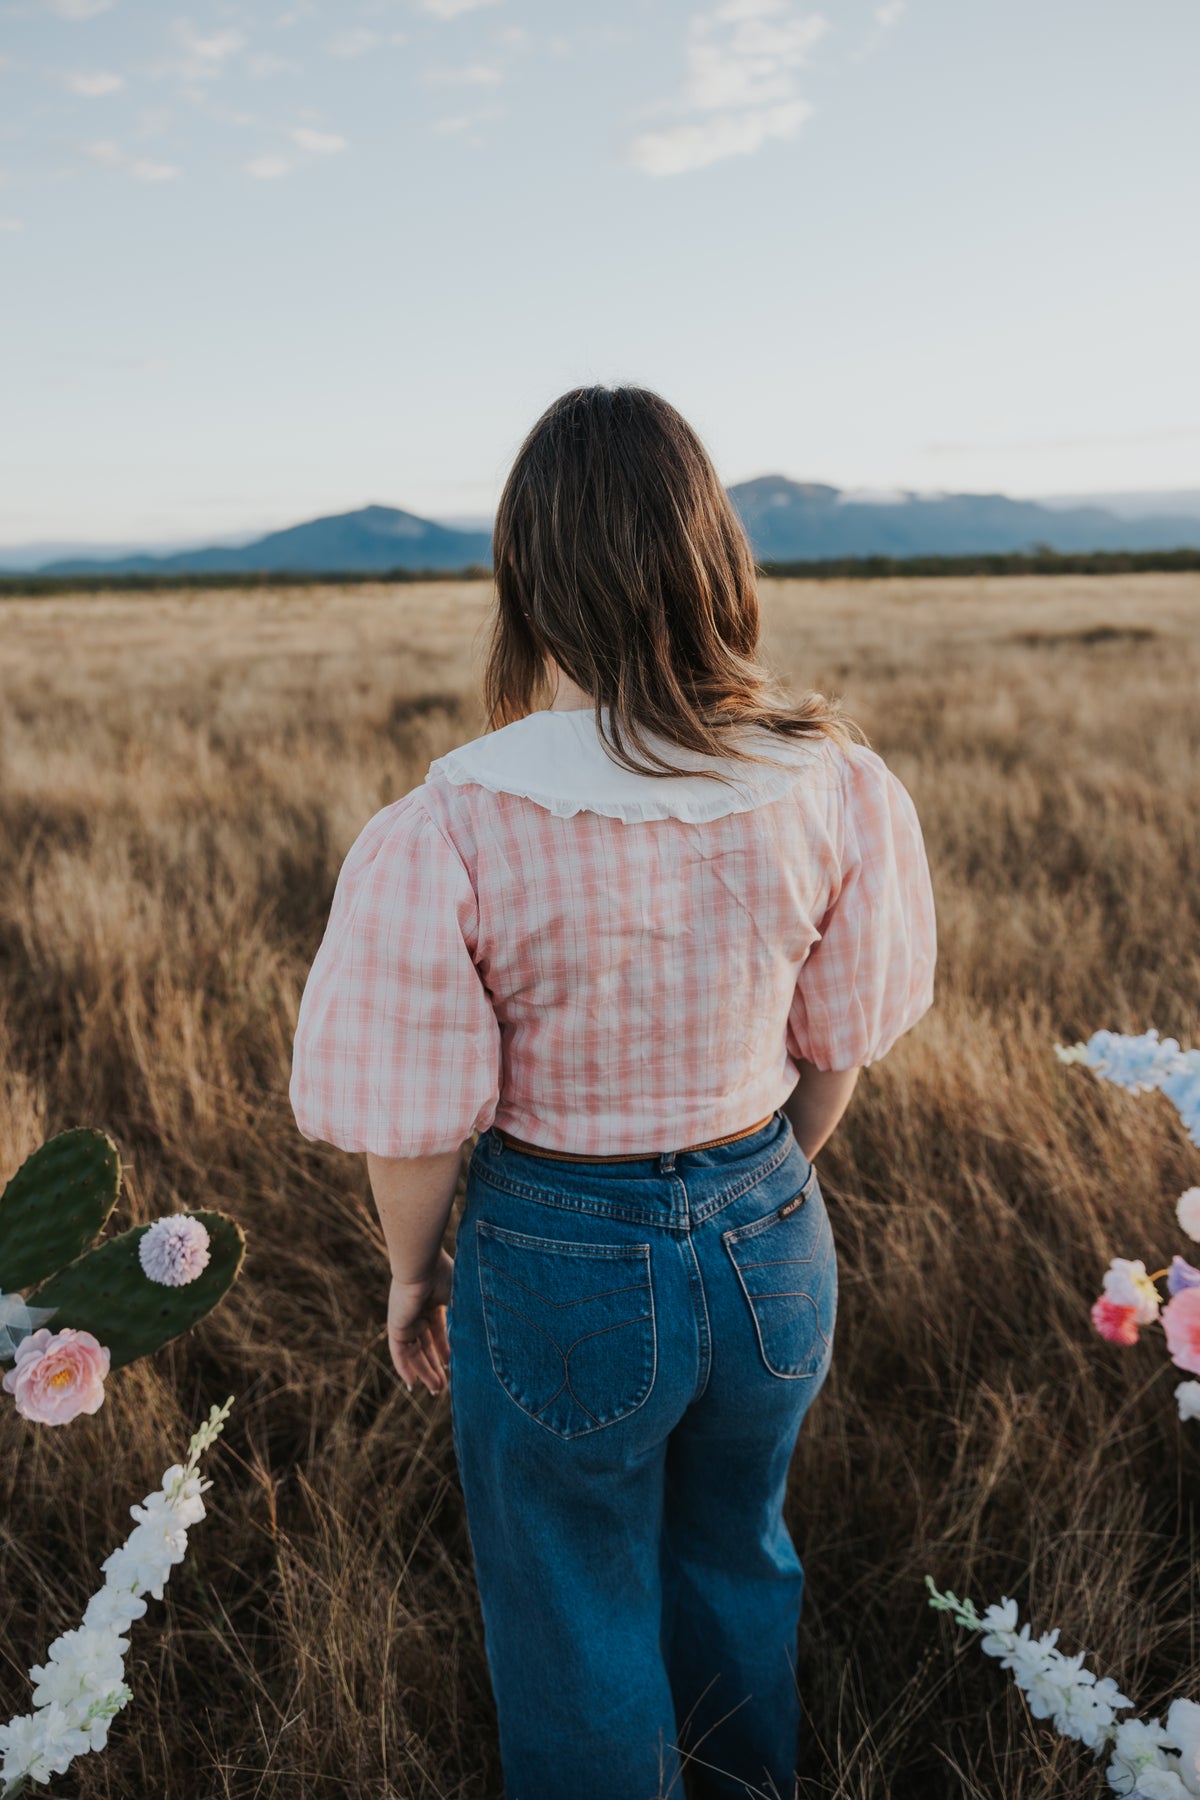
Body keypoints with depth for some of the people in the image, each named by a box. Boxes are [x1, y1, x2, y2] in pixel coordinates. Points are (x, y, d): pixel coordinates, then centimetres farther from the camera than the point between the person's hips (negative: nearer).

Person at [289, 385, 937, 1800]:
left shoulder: (450, 831, -24)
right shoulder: (836, 786, -13)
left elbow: (418, 1121, -15)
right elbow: (842, 1043, -1)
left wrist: (413, 1273, 6)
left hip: (562, 1263, -4)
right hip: (772, 1243, 5)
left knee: (578, 1631, 24)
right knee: (738, 1554, 33)